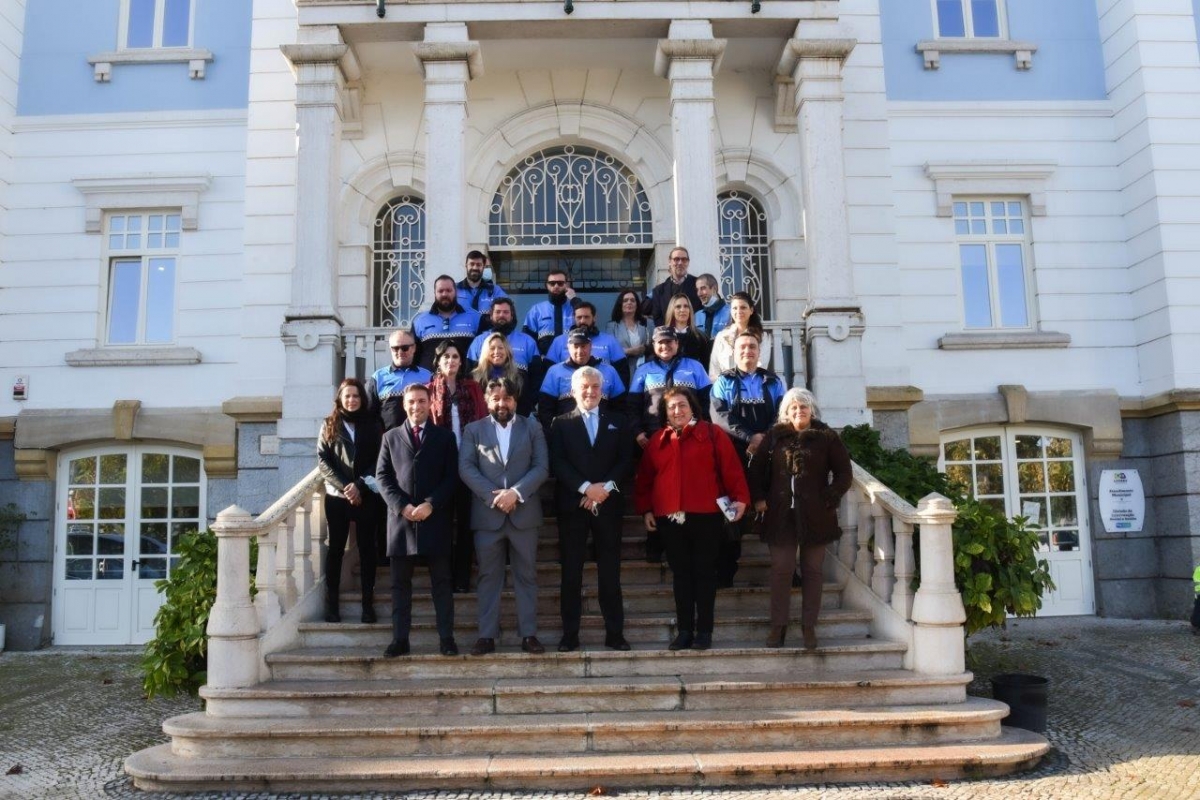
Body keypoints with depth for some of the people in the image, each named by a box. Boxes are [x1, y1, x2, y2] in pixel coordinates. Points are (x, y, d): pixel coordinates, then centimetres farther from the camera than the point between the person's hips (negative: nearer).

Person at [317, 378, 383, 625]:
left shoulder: (372, 424, 6)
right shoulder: (329, 425, 7)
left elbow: (379, 460, -1)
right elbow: (322, 461, -1)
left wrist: (359, 485, -13)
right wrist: (344, 486, -13)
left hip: (367, 496, 0)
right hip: (337, 496, 0)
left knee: (367, 548, 2)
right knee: (336, 548, 3)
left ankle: (368, 604, 7)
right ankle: (331, 605, 8)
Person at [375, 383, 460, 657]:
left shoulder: (445, 437, 10)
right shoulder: (390, 437, 13)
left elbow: (451, 477, 2)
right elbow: (382, 477, 6)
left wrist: (430, 504, -12)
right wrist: (402, 506, -9)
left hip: (435, 519, -1)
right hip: (400, 518, 1)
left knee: (441, 581, 1)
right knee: (400, 583, 3)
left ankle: (446, 638, 3)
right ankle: (400, 639, 7)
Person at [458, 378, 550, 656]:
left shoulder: (532, 428, 9)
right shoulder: (473, 430, 9)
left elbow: (542, 467, 0)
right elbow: (466, 468, -2)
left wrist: (516, 492, -13)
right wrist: (493, 496, -13)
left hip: (524, 513, 0)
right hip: (487, 514, 0)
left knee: (526, 576, 4)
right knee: (489, 577, 4)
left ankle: (528, 634, 9)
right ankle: (487, 635, 9)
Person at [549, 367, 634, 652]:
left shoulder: (618, 422, 13)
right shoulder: (561, 423, 8)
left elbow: (626, 461, 4)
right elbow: (557, 463, -3)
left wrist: (606, 487, -11)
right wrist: (586, 487, -15)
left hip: (607, 505, 1)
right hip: (572, 505, -1)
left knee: (610, 572, 4)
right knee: (571, 572, 2)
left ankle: (615, 633, 10)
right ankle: (570, 634, 8)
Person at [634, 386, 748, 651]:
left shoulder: (712, 434, 3)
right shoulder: (658, 440, 12)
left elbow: (731, 468, -4)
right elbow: (645, 478, 15)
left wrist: (740, 498, -13)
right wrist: (645, 509, 9)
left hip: (705, 516, -3)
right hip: (670, 518, 3)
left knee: (704, 572, 2)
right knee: (680, 574, 7)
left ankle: (704, 630, 8)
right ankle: (685, 630, 13)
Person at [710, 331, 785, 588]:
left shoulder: (773, 382, 15)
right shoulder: (724, 381, 9)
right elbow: (720, 415, -5)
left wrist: (765, 440, -14)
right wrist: (749, 437, -16)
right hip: (735, 455, -1)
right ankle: (725, 571, 5)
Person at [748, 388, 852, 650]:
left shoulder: (827, 437, 2)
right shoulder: (775, 436, 7)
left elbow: (843, 473, 4)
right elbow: (756, 468, 13)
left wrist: (830, 499, -7)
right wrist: (759, 498, 3)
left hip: (815, 516, -1)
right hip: (781, 515, 1)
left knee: (812, 571, 6)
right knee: (781, 570, 2)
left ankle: (809, 627, 14)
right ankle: (778, 626, 9)